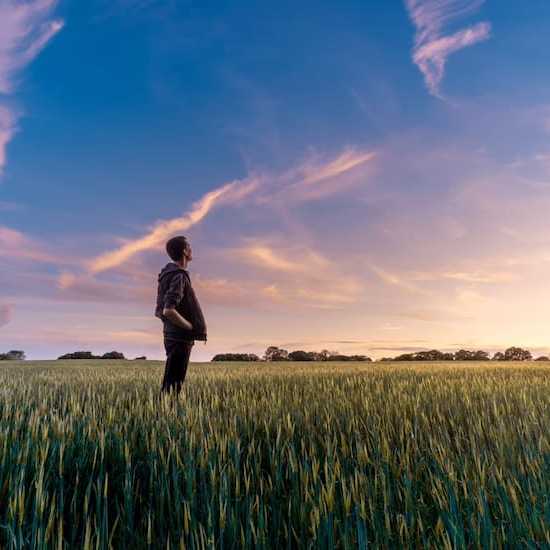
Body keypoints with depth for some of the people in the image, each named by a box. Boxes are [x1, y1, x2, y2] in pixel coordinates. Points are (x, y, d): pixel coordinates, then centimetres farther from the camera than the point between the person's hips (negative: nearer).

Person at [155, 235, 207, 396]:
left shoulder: (169, 273, 13)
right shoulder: (179, 277, -18)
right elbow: (168, 311, -28)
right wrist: (192, 327, -15)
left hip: (172, 335, 10)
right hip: (180, 338, -10)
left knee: (173, 382, 16)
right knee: (172, 385, -4)